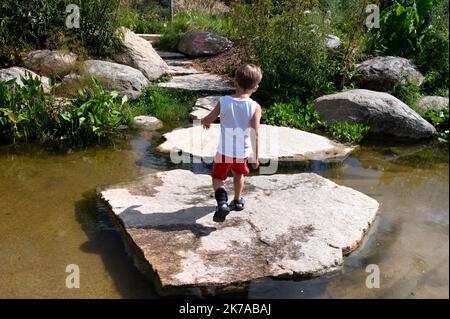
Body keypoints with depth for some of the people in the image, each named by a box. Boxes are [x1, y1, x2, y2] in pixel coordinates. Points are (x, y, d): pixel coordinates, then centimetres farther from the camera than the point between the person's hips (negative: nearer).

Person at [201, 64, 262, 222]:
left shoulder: (223, 101, -11)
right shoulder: (255, 107, -14)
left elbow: (209, 119, 1)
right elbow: (255, 134, -15)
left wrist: (204, 121, 25)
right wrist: (256, 157, -6)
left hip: (224, 151, -1)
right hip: (243, 152, 1)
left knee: (217, 178, 12)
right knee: (238, 173, 29)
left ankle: (222, 202, -15)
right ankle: (237, 201, 45)